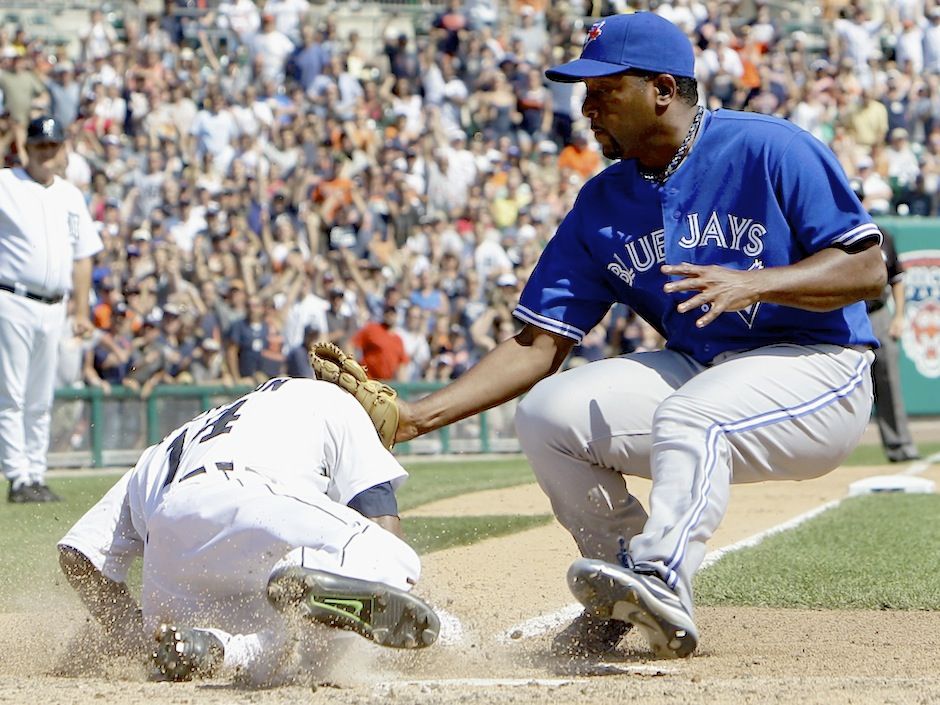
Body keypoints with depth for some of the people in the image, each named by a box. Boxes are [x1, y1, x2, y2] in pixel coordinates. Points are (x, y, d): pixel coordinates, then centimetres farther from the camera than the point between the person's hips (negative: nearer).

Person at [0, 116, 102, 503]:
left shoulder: (71, 196, 16)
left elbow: (82, 256, 17)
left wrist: (81, 311, 13)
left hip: (53, 307, 5)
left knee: (40, 400, 9)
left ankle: (36, 476, 14)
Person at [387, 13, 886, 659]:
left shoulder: (770, 149, -11)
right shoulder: (602, 205, 5)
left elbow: (868, 269, -15)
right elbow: (539, 344, 2)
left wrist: (753, 282, -30)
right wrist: (421, 415, -9)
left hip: (819, 370, -6)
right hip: (692, 369, 6)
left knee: (690, 415, -36)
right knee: (549, 411, -13)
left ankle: (662, 583, -50)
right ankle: (626, 604, -2)